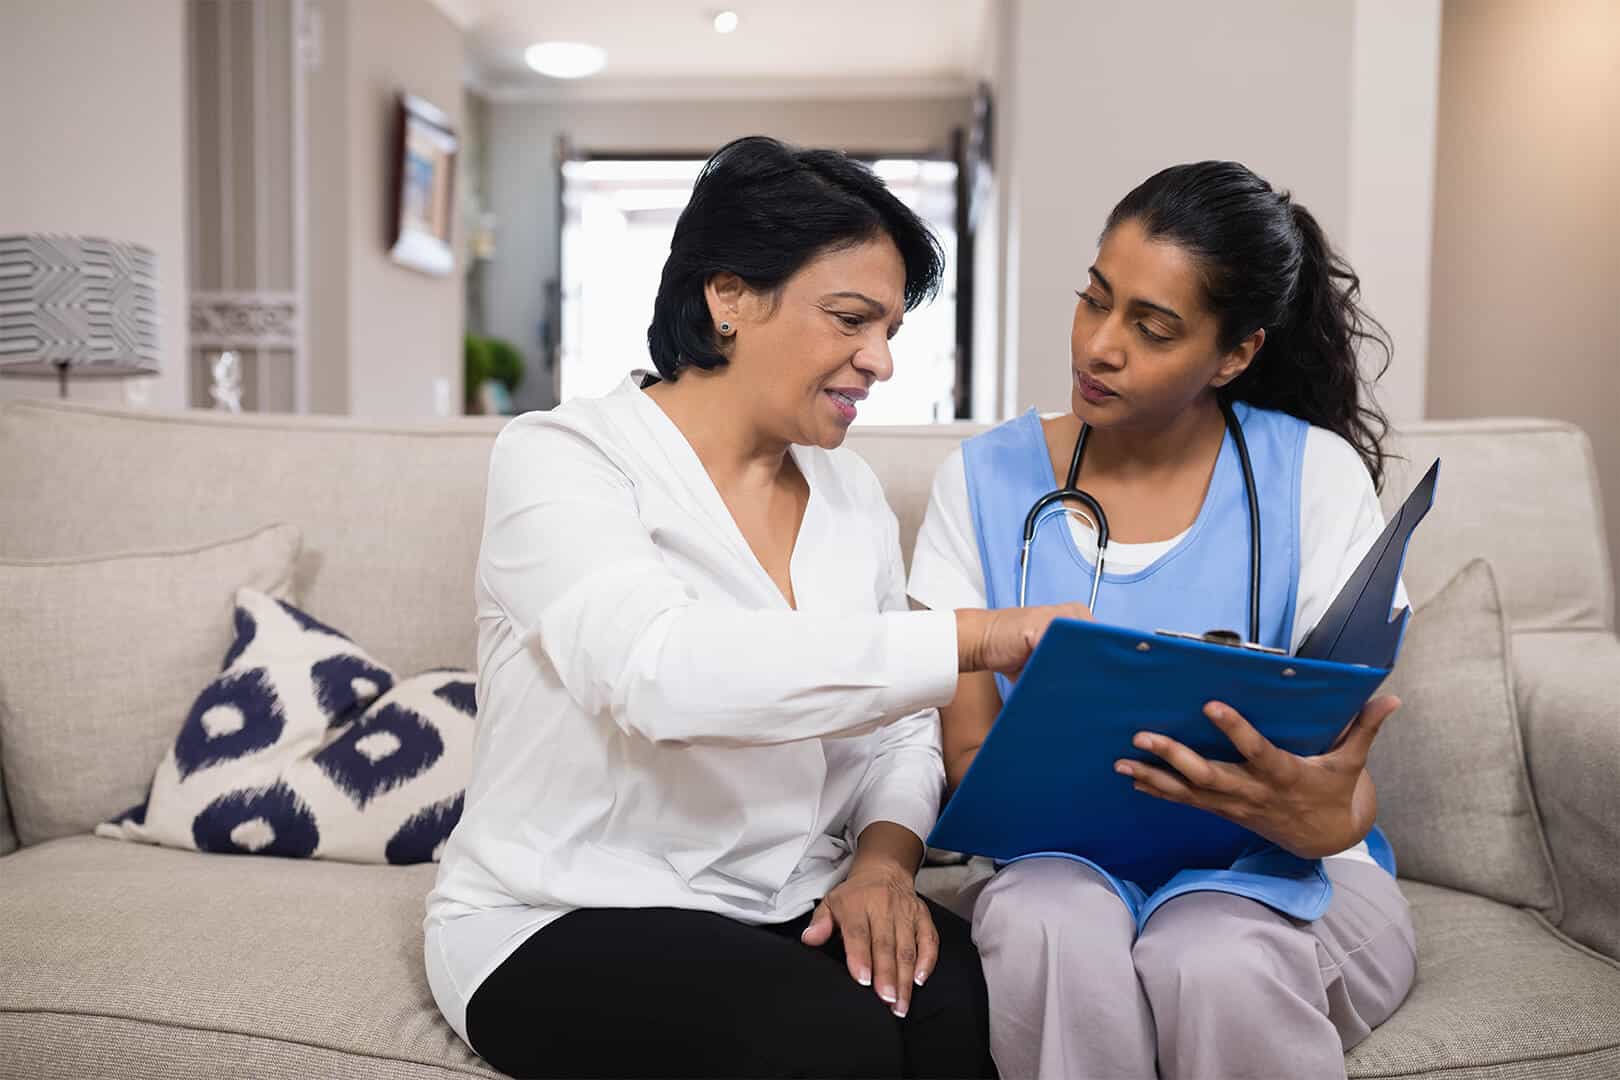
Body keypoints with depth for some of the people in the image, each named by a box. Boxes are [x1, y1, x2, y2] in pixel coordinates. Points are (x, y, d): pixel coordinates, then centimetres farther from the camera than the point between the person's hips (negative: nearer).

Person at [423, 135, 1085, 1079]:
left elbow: (899, 728, 10)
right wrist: (975, 638, -31)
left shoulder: (853, 490, 8)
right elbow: (660, 670, -30)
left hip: (792, 913, 5)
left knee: (965, 1002, -25)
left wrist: (884, 857, -12)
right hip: (570, 923, -4)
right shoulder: (557, 459, -11)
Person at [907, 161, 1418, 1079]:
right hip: (1067, 860, 1)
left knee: (1218, 959, -34)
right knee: (1052, 926, -34)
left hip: (1275, 872, 0)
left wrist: (1326, 819, -29)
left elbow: (1347, 785, -4)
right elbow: (969, 752, -2)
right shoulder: (986, 479, 0)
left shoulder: (1316, 474, -4)